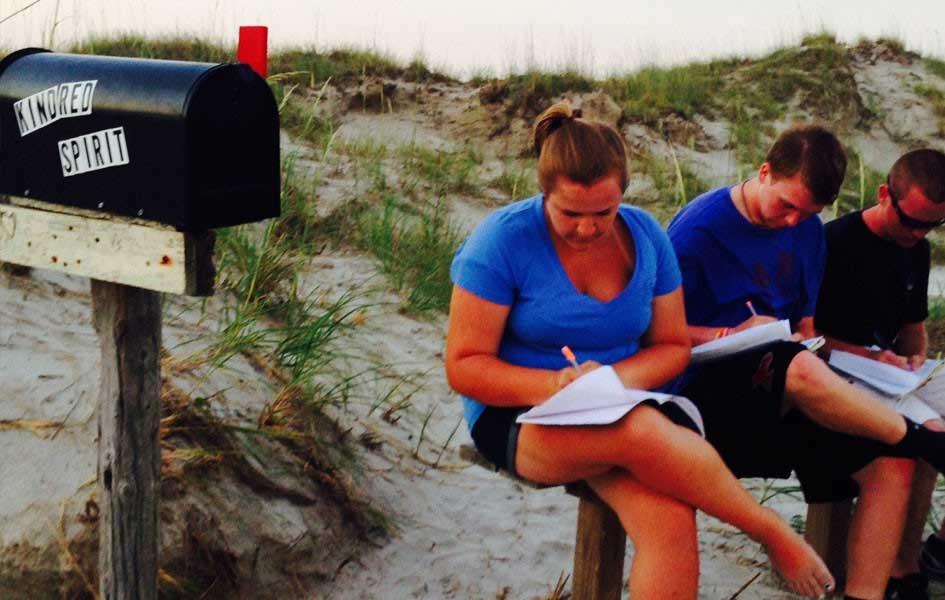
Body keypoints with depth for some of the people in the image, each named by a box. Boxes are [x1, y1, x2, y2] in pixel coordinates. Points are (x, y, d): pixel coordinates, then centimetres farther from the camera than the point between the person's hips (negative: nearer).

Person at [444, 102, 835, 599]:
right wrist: (555, 386, -26)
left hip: (623, 408, 4)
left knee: (671, 520, -31)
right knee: (646, 430, -36)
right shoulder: (503, 240, -11)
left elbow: (673, 347, 7)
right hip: (519, 418, -3)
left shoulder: (644, 236, 2)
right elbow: (463, 366, -10)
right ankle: (775, 534, -13)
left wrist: (615, 378, -15)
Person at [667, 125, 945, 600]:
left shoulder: (808, 231, 8)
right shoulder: (699, 227, -11)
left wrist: (802, 345, -8)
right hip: (711, 391, -7)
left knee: (891, 465, -13)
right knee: (802, 369, -37)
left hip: (784, 393, 7)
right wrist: (731, 336, -21)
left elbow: (805, 326, 15)